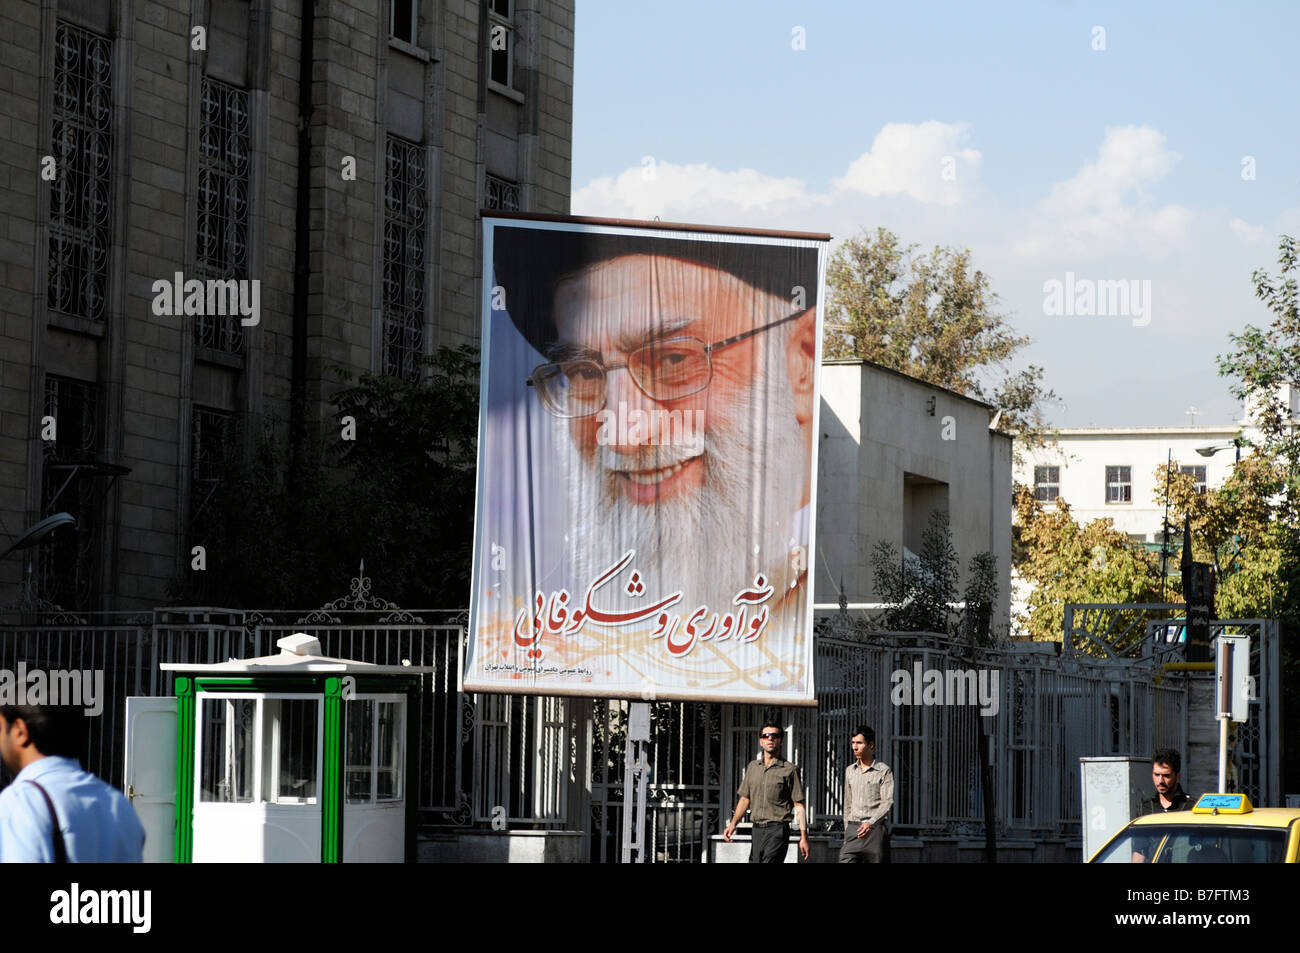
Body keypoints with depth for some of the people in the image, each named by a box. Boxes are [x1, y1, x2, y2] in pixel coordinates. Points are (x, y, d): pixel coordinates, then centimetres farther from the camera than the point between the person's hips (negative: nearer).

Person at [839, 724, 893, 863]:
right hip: (854, 829, 4)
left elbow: (887, 803, -9)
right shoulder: (850, 771, 16)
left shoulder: (884, 771, -1)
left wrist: (871, 823, -23)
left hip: (875, 829, -4)